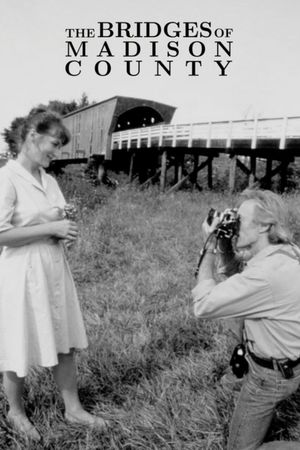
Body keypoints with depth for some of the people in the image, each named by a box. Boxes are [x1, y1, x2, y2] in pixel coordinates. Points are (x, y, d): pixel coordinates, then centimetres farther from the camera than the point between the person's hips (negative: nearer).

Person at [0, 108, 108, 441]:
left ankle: (72, 408, 33)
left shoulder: (48, 179, 7)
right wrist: (51, 228, -19)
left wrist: (65, 231, -3)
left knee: (65, 342, 15)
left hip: (55, 268, 7)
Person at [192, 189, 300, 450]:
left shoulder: (267, 274, -36)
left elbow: (203, 305, -28)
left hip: (271, 374, -9)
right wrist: (224, 248, -9)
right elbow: (240, 279, 9)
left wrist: (210, 249, -20)